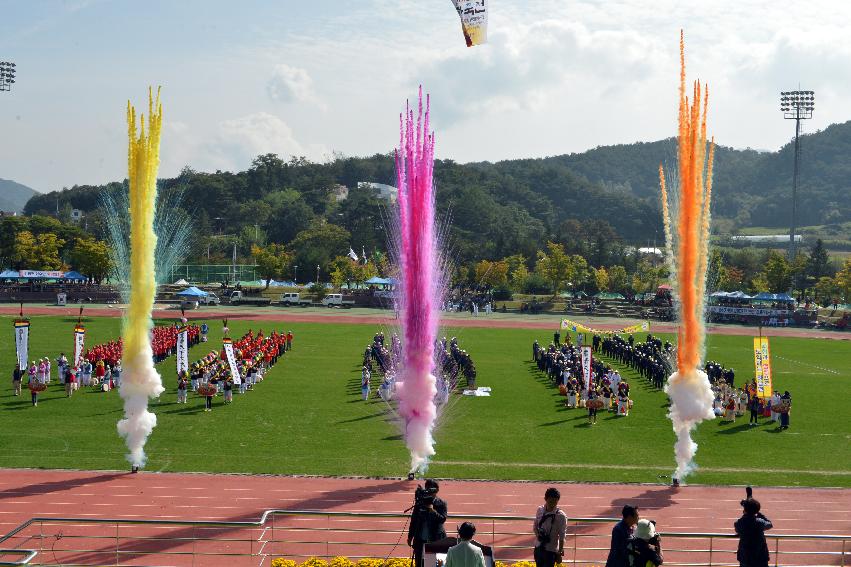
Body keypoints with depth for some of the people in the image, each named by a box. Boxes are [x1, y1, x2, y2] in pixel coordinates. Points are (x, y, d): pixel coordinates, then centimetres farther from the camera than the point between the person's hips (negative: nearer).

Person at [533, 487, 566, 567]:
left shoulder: (560, 516, -16)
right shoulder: (540, 510, 0)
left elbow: (562, 536, -12)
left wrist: (560, 553, -11)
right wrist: (538, 535, -8)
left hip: (551, 550, -5)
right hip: (539, 547, 5)